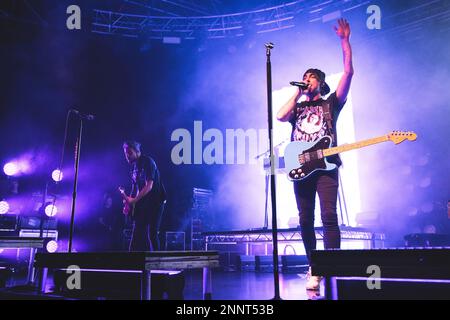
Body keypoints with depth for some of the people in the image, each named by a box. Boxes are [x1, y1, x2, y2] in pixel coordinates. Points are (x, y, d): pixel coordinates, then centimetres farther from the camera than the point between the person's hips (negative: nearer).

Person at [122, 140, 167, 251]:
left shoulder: (147, 162, -14)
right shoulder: (133, 165, 9)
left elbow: (149, 186, -21)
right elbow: (135, 186, 13)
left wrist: (134, 200, -23)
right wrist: (129, 202, 1)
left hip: (155, 201, -7)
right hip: (142, 203, 7)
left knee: (152, 233, -10)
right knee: (138, 232, 5)